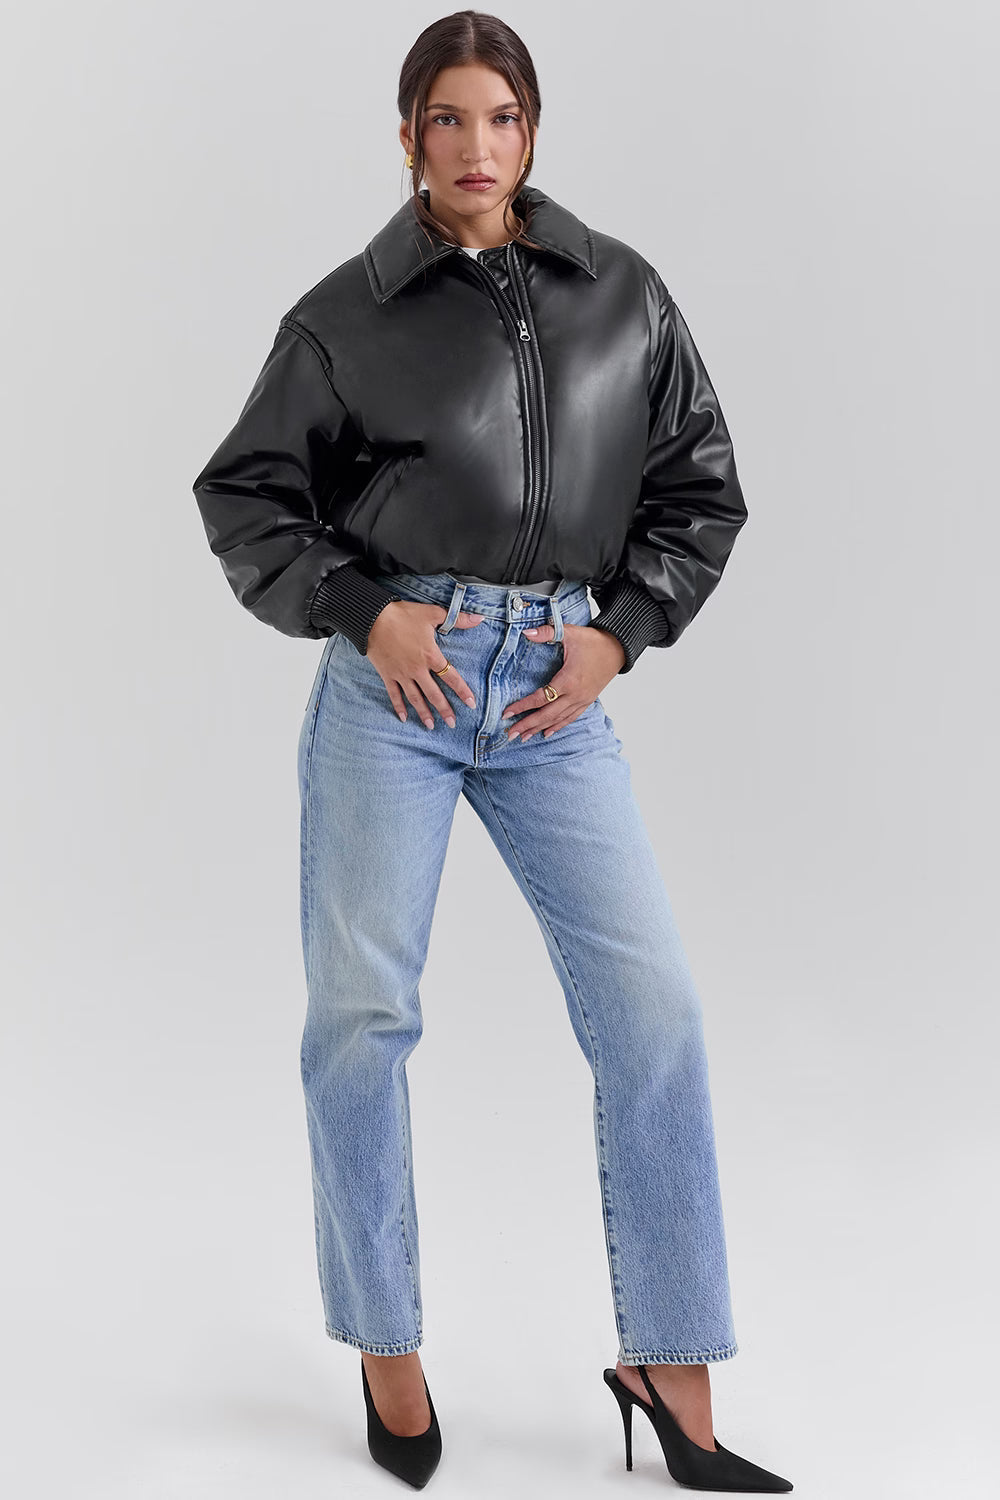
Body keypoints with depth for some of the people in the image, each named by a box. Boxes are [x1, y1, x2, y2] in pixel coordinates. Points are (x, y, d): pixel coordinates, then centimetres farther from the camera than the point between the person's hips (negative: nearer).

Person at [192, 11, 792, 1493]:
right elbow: (245, 496, 7)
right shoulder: (348, 313, 3)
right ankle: (388, 1346, 19)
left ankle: (671, 1373, 9)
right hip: (394, 679, -1)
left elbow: (701, 488, 12)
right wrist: (363, 611, -6)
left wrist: (619, 632, -1)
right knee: (361, 1013, -2)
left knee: (654, 1009, -5)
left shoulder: (624, 295, 8)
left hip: (559, 696, 1)